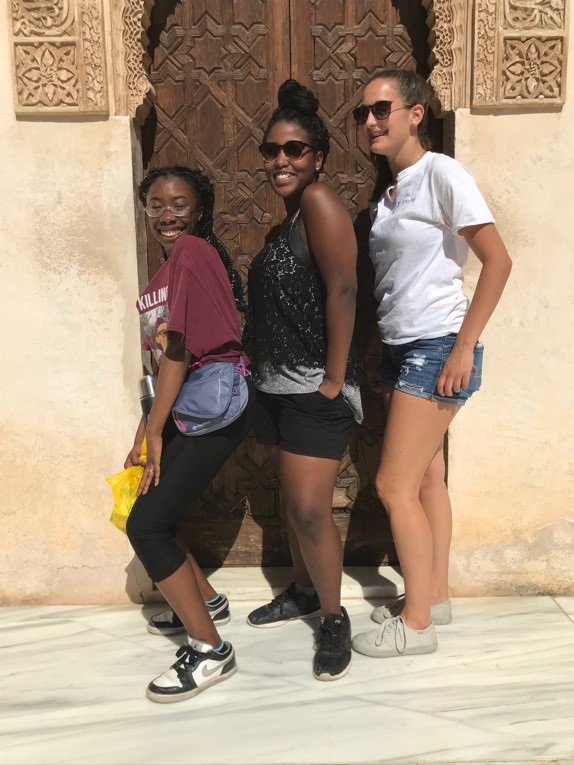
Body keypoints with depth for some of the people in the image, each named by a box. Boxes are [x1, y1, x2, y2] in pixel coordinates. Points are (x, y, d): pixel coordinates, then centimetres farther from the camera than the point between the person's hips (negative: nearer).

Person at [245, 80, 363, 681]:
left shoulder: (319, 201, -13)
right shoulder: (289, 215, 15)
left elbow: (342, 291, -21)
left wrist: (334, 381, -22)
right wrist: (264, 365, 13)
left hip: (315, 388, -9)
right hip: (279, 384, 9)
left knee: (309, 508, -9)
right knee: (292, 497, 18)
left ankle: (334, 618, 11)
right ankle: (302, 592, 35)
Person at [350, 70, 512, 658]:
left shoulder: (441, 174, -10)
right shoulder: (387, 187, 13)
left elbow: (497, 261, -15)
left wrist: (465, 346, -17)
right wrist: (381, 353, 14)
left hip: (437, 350, -8)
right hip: (402, 349, 8)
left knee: (394, 485, -6)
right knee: (426, 479, 14)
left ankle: (416, 623, 9)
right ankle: (435, 597, 28)